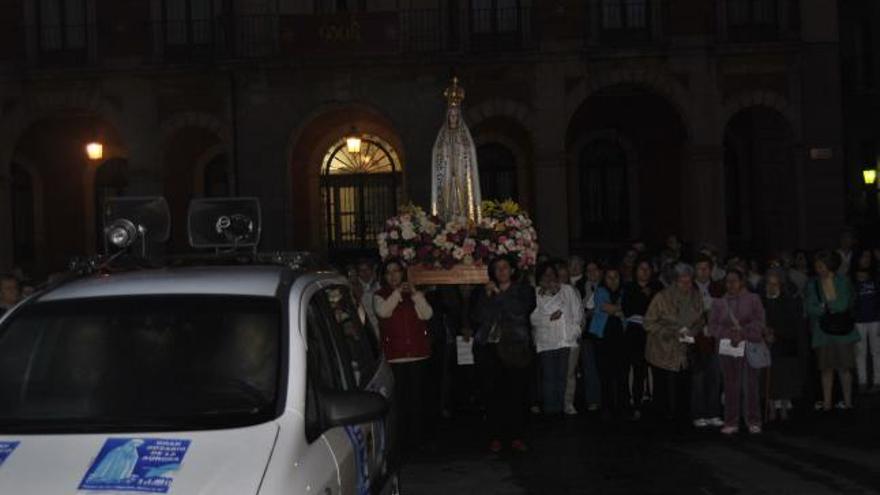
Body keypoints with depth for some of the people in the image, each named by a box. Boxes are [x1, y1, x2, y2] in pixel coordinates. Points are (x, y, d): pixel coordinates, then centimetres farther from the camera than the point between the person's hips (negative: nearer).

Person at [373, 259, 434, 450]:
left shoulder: (415, 294, 15)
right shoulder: (380, 296, 9)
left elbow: (427, 314, 0)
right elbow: (383, 311, -13)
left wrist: (415, 294, -10)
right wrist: (398, 292, -14)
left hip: (417, 354, 2)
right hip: (394, 355, -2)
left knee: (416, 398, 2)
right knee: (399, 398, -6)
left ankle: (415, 437, 10)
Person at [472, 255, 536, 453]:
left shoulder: (523, 290, 11)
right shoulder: (484, 292, 17)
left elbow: (520, 311, -8)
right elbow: (477, 318, 5)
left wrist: (499, 294, -6)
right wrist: (488, 296, -3)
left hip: (515, 346, -2)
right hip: (490, 347, 2)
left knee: (517, 392, -6)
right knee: (493, 392, -3)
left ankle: (515, 435, 2)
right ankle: (495, 436, 4)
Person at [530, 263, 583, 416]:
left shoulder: (568, 290, 16)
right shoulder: (536, 294, 7)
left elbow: (578, 311, 15)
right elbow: (533, 317, -1)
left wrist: (574, 329, 5)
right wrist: (549, 318, -12)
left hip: (566, 339, 2)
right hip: (546, 341, -1)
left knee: (562, 376, -1)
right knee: (548, 377, -5)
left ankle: (561, 407, 4)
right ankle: (550, 409, -2)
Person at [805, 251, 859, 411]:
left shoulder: (843, 281, 1)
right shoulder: (812, 285, 3)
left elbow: (845, 305, -9)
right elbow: (810, 309, -6)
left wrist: (825, 306, -8)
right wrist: (834, 307, -13)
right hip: (822, 332, 0)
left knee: (844, 367, 4)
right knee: (826, 368, 1)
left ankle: (848, 401, 15)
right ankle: (827, 403, 7)